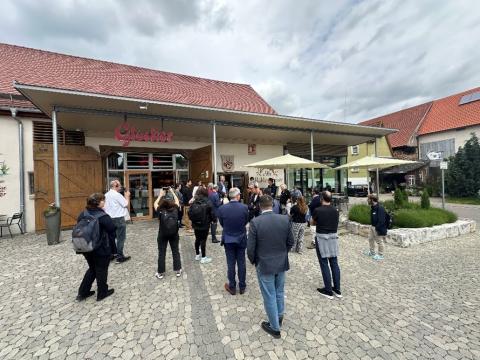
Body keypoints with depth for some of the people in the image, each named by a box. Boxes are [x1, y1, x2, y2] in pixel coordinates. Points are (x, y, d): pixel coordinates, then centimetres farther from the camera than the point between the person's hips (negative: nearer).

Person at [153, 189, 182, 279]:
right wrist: (172, 192, 18)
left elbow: (155, 204, 8)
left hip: (162, 235, -1)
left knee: (161, 253, 12)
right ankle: (178, 270, 23)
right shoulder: (175, 209, -8)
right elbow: (177, 201, 12)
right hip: (174, 234, 2)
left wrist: (160, 195, 15)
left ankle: (161, 273, 22)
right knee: (175, 252, 14)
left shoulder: (160, 211, -12)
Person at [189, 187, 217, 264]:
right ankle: (203, 258, 11)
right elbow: (212, 213, -13)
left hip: (196, 225, 4)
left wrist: (193, 220, 14)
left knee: (197, 239, 17)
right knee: (203, 240, 3)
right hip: (205, 225, -4)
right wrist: (214, 220, 6)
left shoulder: (193, 203, -5)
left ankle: (197, 255, 32)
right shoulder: (208, 203, -15)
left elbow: (189, 213, -2)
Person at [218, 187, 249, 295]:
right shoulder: (244, 207, -16)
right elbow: (246, 222, -2)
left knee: (231, 264, 12)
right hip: (241, 239, 0)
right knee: (241, 263, 14)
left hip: (228, 239, 0)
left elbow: (221, 224, -2)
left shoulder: (222, 208, -15)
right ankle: (242, 286, 28)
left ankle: (232, 287, 26)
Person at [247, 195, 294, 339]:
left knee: (269, 296, 14)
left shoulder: (255, 222, -21)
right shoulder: (285, 219, -10)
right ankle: (279, 317, 48)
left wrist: (253, 261, 3)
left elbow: (250, 248, -16)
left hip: (264, 265, -4)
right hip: (282, 263, 4)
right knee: (279, 292, 26)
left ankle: (275, 327, 31)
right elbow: (290, 242, -1)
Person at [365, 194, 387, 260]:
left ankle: (380, 255, 22)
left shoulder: (380, 208, -25)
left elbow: (381, 220, -25)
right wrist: (373, 226, 16)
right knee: (370, 238, 20)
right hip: (373, 226, 10)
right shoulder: (373, 207, 4)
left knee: (379, 241, 5)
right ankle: (372, 252, 37)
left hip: (379, 228, -10)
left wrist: (377, 229, -23)